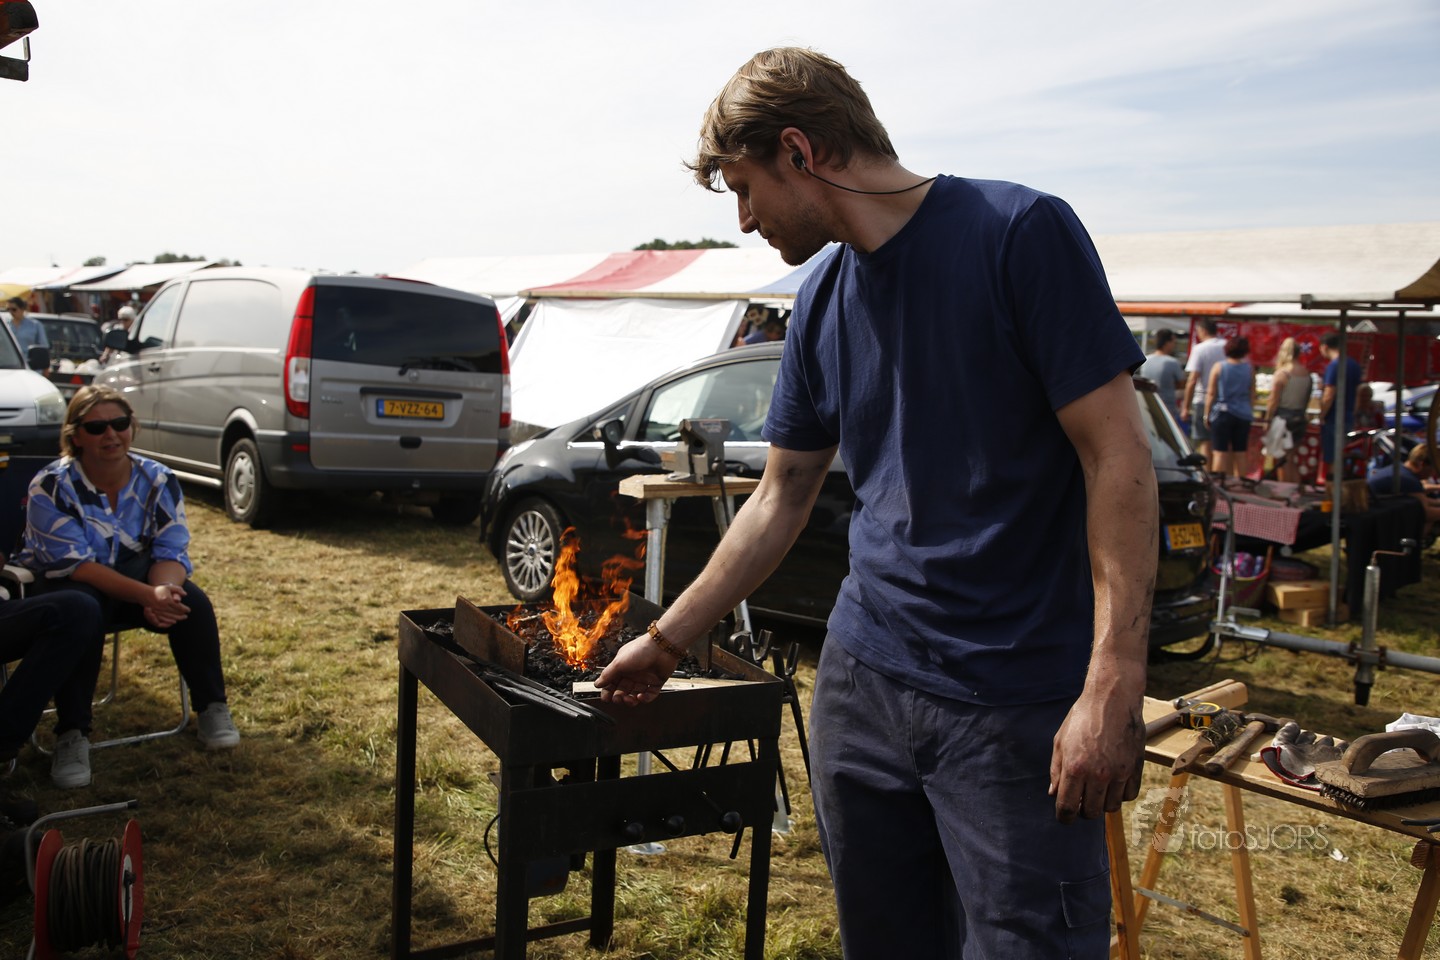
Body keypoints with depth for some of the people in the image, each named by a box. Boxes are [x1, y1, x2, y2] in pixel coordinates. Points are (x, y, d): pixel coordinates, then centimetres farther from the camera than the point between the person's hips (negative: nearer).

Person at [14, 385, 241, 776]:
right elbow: (74, 564, -23)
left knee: (192, 602, -26)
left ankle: (212, 709, -10)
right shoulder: (51, 486, -17)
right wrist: (147, 595, -36)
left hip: (139, 575, 3)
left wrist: (163, 590, -37)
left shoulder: (158, 480, -8)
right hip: (70, 583, -2)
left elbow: (172, 551, -11)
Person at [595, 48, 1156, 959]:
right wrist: (667, 640, 17)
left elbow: (1118, 459, -14)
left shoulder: (1018, 233, -11)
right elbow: (782, 499, 16)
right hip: (864, 680, 6)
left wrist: (1113, 689, -19)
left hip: (1020, 705, -6)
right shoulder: (823, 301, 9)